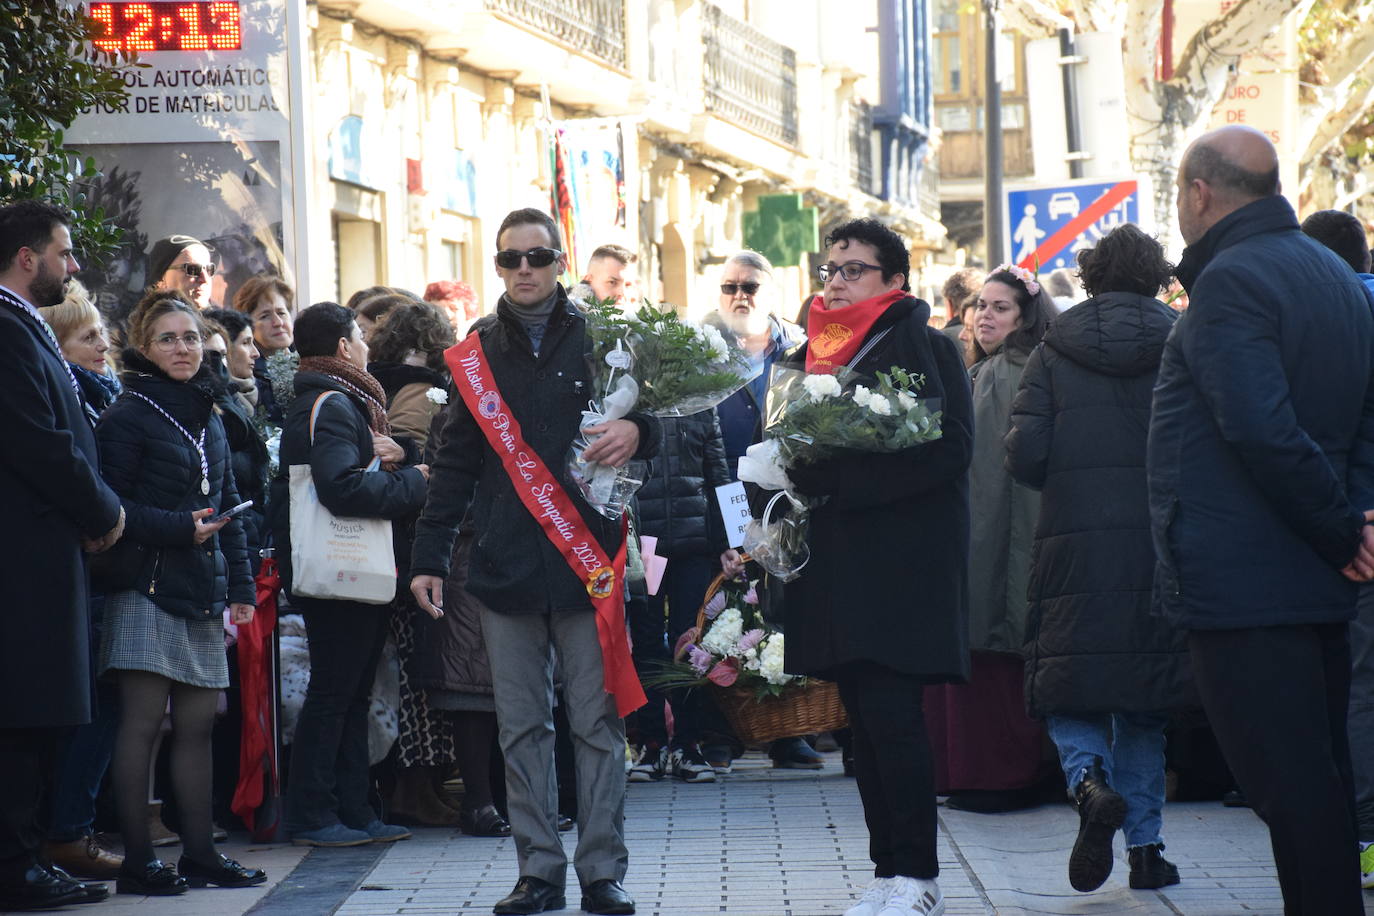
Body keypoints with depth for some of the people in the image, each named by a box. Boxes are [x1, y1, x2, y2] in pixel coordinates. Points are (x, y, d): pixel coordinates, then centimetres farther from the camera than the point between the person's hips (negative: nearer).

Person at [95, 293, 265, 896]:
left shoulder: (208, 418, 18)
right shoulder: (128, 415, -4)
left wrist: (240, 586, 14)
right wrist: (180, 527, -18)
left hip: (204, 591, 7)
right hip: (149, 587, -7)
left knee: (197, 723, 7)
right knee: (143, 722, -7)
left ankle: (200, 853, 11)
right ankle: (137, 862, -5)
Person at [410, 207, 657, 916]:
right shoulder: (477, 351, 11)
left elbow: (656, 417, 8)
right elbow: (456, 462, 12)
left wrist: (637, 429, -16)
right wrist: (429, 556, 8)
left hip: (586, 561, -2)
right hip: (505, 566, 2)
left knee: (598, 722, -1)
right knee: (522, 726, 4)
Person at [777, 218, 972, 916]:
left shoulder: (923, 349, -4)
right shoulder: (812, 354, 17)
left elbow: (945, 450, -16)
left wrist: (830, 475, -18)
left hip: (903, 565, -7)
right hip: (838, 566, 7)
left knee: (891, 718, -11)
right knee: (867, 723, 7)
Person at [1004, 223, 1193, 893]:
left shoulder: (1052, 352, 2)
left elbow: (1024, 454, -5)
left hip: (1074, 541, -1)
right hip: (1159, 545, 1)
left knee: (1066, 687, 7)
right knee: (1145, 697, 11)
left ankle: (1090, 779, -22)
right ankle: (1144, 845, 10)